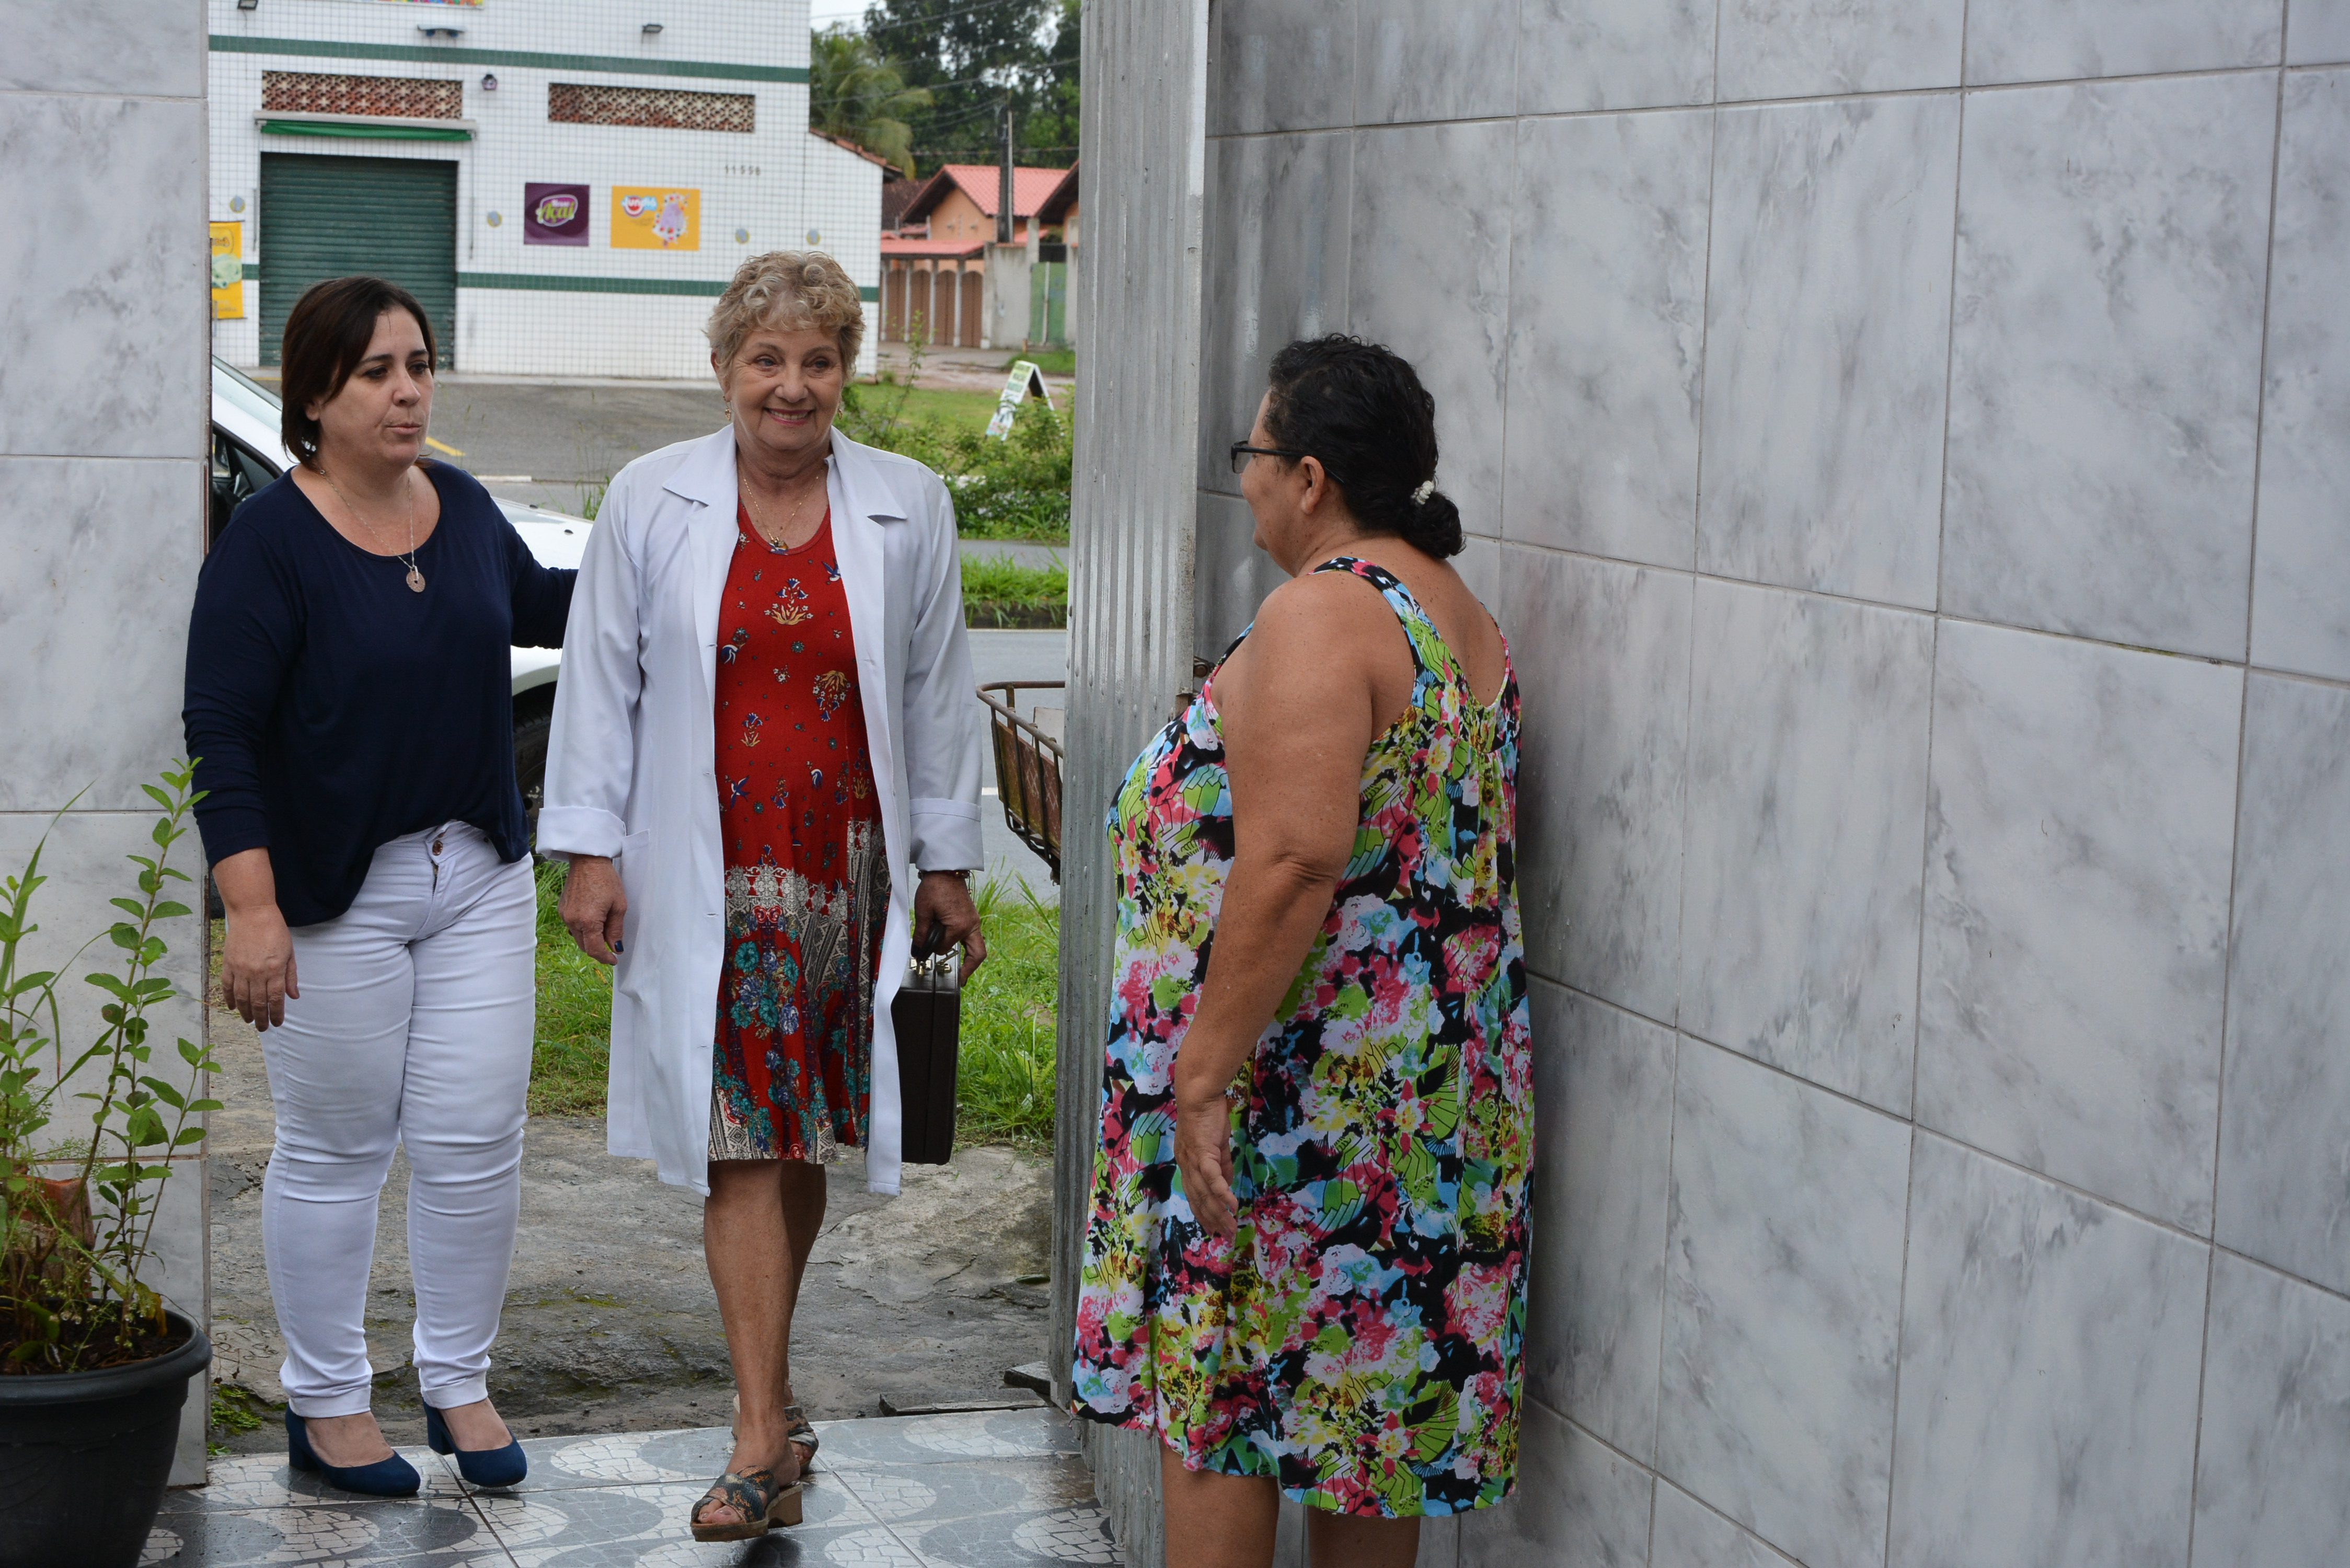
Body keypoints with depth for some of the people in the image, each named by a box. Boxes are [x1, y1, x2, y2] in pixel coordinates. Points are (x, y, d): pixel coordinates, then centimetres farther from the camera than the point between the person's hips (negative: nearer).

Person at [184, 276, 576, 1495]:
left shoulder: (463, 508, 4)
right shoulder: (268, 543, -13)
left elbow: (534, 607, 27)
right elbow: (221, 734, -16)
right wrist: (253, 912, -23)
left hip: (478, 874, 5)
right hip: (332, 892, -5)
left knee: (477, 1140, 5)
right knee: (334, 1151, 6)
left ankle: (459, 1382, 22)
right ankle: (325, 1404, 21)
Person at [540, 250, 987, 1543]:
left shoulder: (908, 508, 5)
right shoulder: (651, 501, 2)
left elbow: (935, 693, 9)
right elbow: (601, 681, 5)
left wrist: (946, 864, 9)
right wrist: (590, 850, 0)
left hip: (849, 864, 2)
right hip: (709, 871, -1)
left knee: (805, 1136, 8)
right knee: (744, 1136, -7)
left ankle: (763, 1382, 26)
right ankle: (766, 1435, -6)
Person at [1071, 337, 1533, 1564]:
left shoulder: (1321, 613, -17)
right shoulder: (1459, 614, 13)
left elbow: (1293, 862, -26)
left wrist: (1203, 1073, -23)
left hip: (1299, 1084, -9)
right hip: (1425, 1081, 9)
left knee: (1212, 1385, 2)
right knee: (1361, 1384, 15)